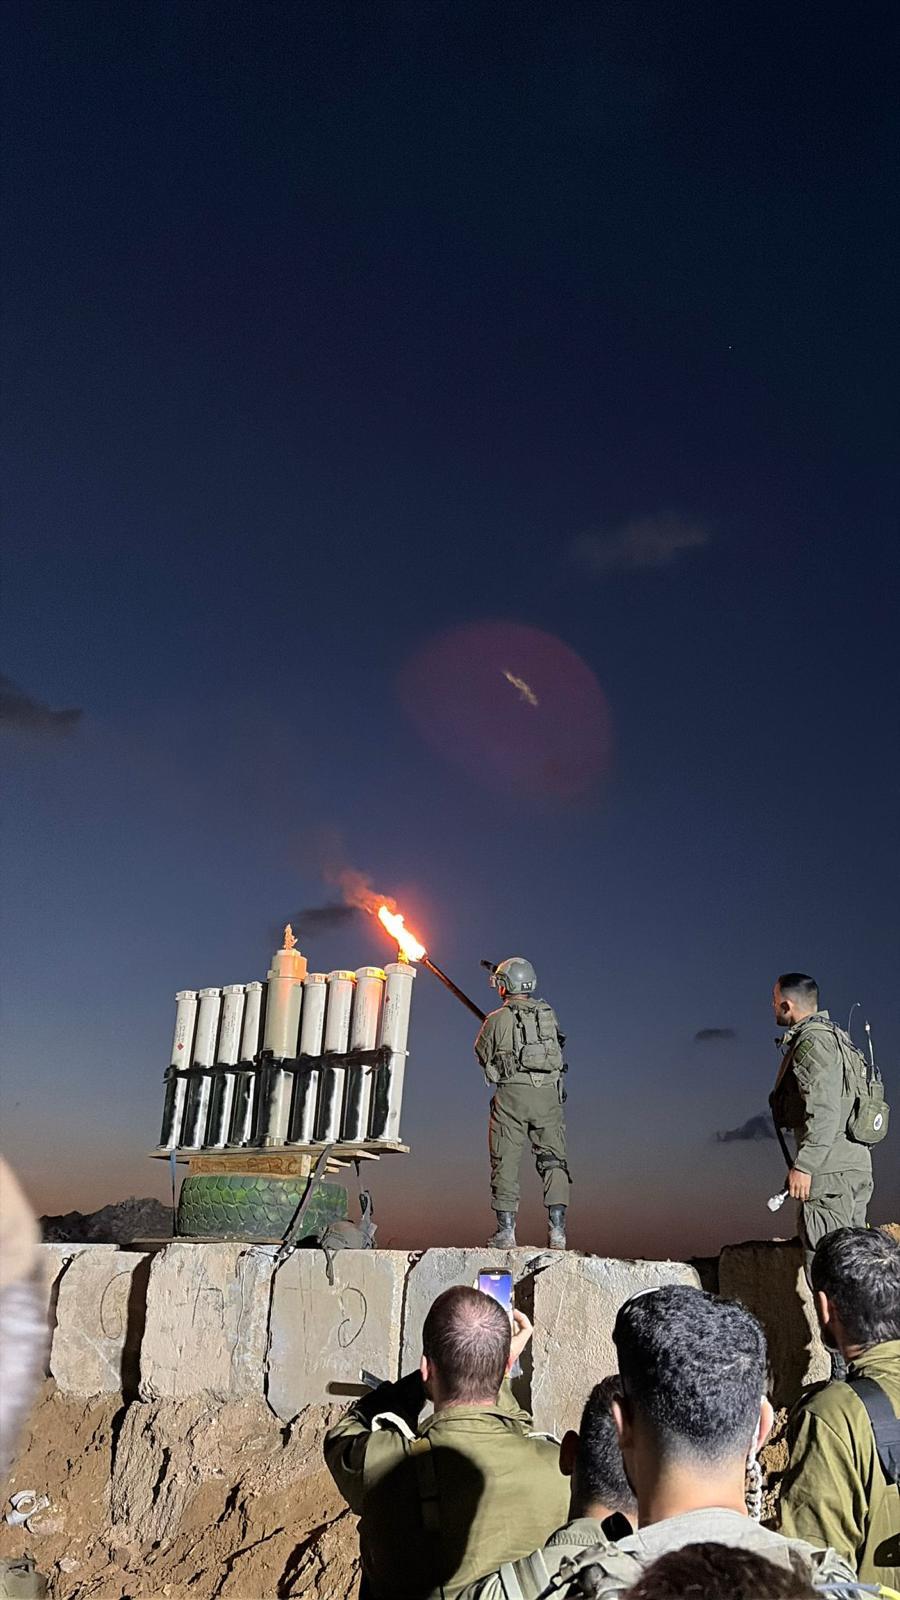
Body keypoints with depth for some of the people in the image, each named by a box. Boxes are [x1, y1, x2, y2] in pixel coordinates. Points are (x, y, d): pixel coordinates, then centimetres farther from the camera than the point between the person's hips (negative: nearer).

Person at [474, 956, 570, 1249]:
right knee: (553, 1160, 5)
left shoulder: (497, 1020, -1)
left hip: (512, 1094, -2)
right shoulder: (549, 1014, 9)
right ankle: (557, 1230, -3)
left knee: (505, 1162, 4)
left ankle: (506, 1231, 3)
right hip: (548, 1094, 2)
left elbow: (483, 1055, 11)